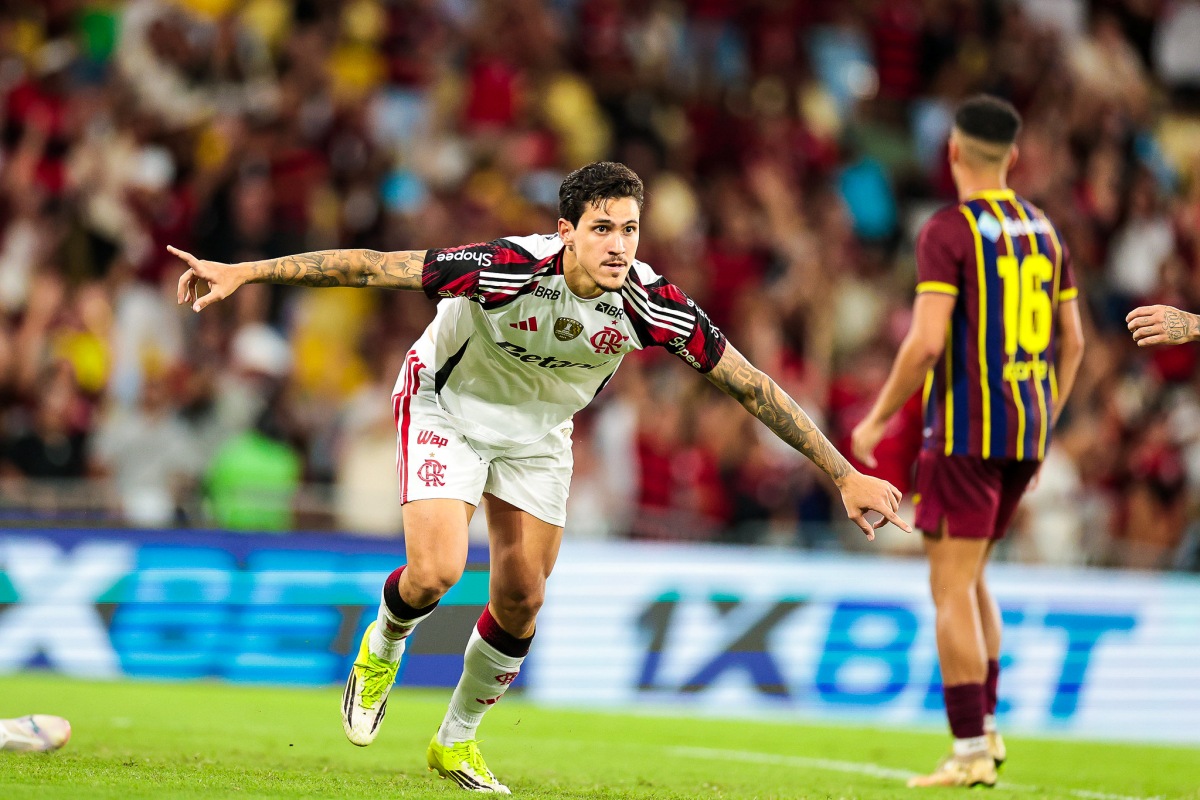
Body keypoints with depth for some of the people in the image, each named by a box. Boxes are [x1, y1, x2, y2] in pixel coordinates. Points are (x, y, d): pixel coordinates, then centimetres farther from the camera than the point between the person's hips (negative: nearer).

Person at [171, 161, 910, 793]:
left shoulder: (654, 306, -27)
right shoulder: (510, 269, -36)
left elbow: (755, 387, -20)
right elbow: (372, 266, -31)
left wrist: (845, 474, -18)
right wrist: (245, 273, -31)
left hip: (540, 430, 3)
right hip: (450, 405, -3)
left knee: (521, 599, 3)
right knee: (437, 570, -18)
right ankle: (382, 648, 18)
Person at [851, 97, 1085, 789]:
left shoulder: (948, 232, -11)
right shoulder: (1043, 230, 11)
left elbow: (927, 343, -19)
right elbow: (1072, 343, 13)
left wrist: (878, 418, -8)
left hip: (966, 429, -7)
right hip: (1028, 425, 7)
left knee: (953, 589, -4)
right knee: (968, 577, 21)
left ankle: (971, 754, -8)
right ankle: (985, 727, 18)